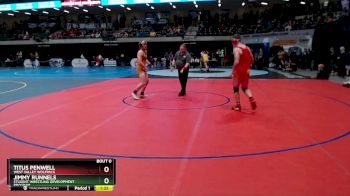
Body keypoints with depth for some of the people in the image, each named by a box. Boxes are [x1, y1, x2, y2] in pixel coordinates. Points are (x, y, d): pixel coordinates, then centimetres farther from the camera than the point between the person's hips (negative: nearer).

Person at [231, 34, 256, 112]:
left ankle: (238, 106, 12)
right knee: (245, 88, 19)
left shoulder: (236, 49, -14)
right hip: (246, 70, 7)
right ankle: (252, 100, -5)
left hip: (239, 71, -7)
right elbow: (252, 59, 13)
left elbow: (236, 61, -23)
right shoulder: (247, 48, 9)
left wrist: (233, 71, -15)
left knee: (236, 88, 9)